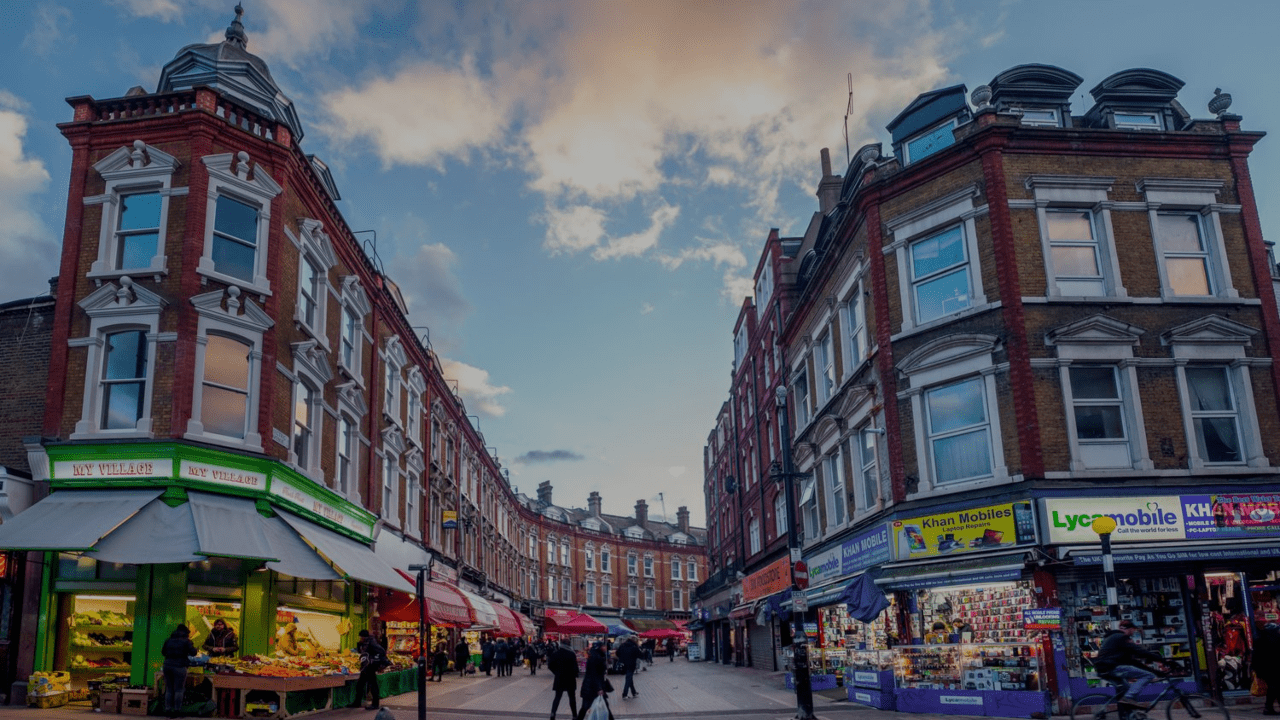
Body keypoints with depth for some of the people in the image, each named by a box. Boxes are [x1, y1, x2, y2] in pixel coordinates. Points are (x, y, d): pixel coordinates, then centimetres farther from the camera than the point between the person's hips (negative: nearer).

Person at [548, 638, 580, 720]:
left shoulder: (555, 654, -3)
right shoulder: (571, 654, -10)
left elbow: (550, 666, 0)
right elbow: (575, 667, -10)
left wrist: (556, 672, 12)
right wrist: (575, 675, 6)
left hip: (559, 679, 2)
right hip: (570, 679, -2)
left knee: (557, 697, 8)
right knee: (572, 697, 11)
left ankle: (553, 713, -11)